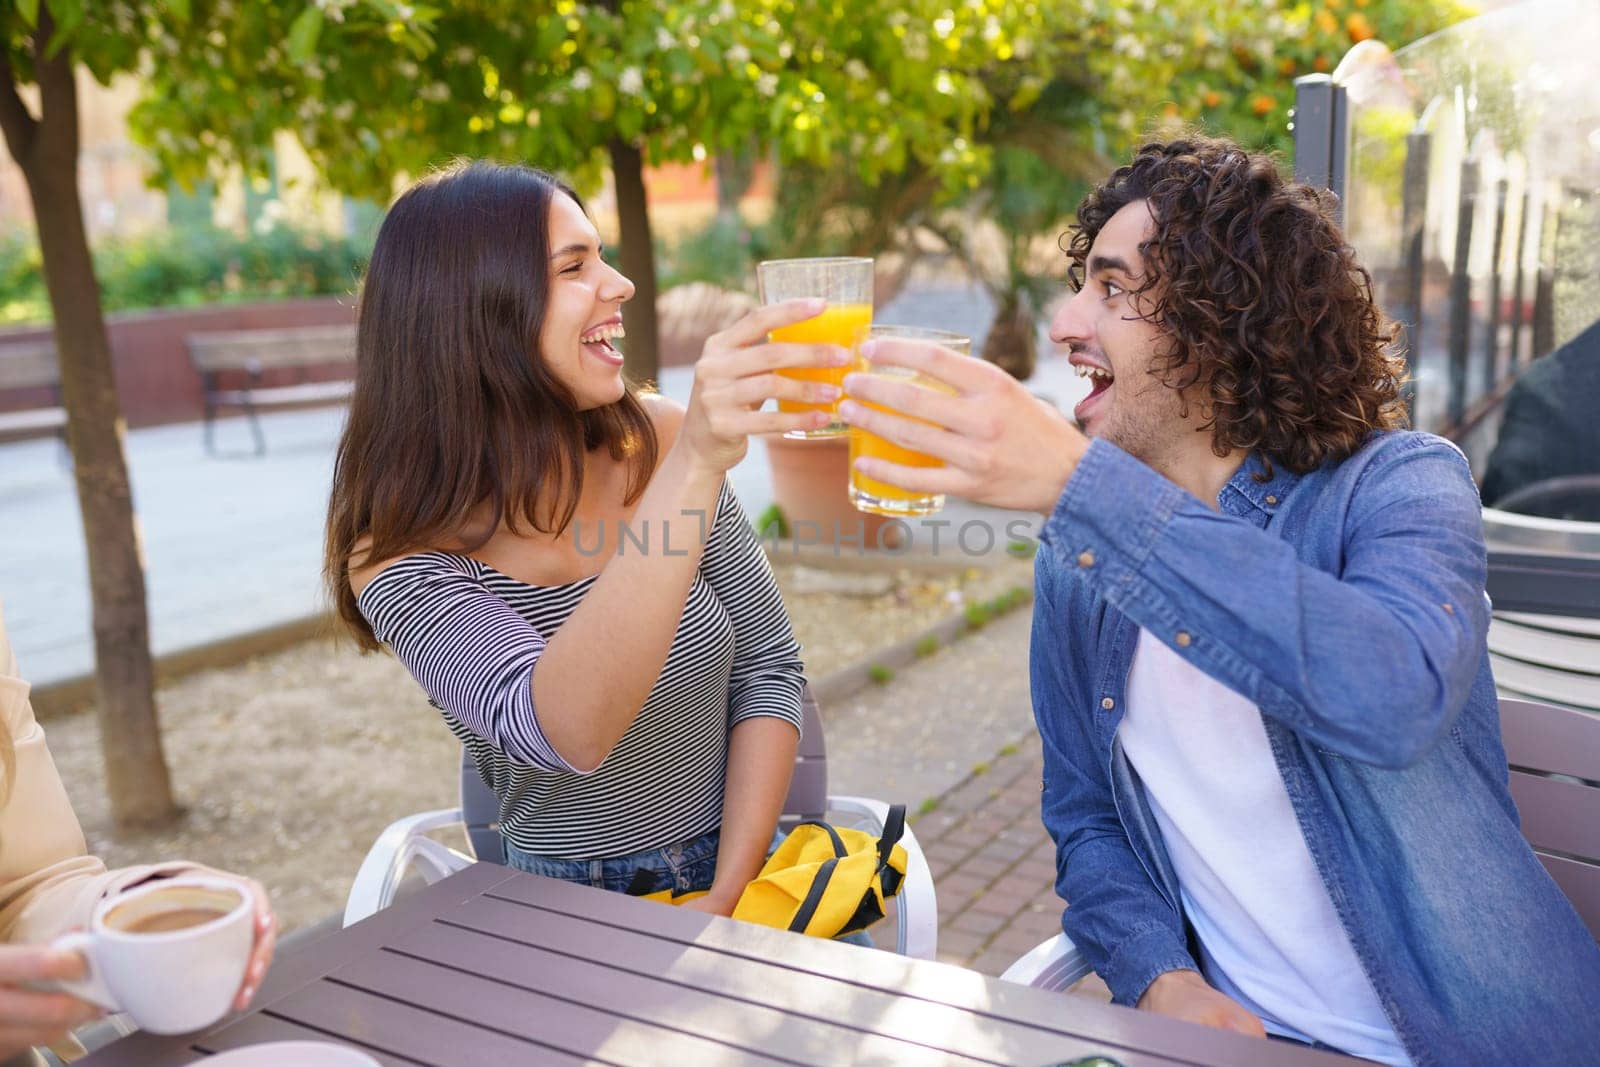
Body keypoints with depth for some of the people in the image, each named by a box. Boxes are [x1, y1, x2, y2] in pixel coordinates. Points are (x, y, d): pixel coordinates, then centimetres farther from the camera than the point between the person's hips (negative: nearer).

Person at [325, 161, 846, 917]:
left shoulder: (656, 441, -6)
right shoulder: (400, 555, -15)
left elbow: (767, 668, -1)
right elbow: (564, 733, -33)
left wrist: (728, 896, -10)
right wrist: (696, 463, -42)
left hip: (749, 878, 1)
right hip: (567, 915, 0)